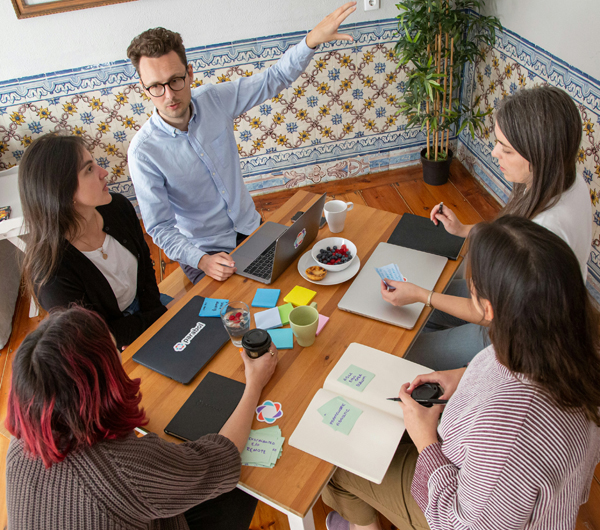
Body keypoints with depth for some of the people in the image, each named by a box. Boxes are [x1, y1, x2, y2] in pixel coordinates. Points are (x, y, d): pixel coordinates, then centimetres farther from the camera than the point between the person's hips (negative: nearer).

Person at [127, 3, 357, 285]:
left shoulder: (214, 99, -12)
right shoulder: (143, 151, -23)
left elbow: (274, 79, -4)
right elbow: (159, 227, -20)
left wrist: (312, 39, -19)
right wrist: (201, 261, -34)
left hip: (250, 227, 4)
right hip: (204, 250, -4)